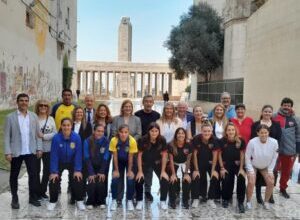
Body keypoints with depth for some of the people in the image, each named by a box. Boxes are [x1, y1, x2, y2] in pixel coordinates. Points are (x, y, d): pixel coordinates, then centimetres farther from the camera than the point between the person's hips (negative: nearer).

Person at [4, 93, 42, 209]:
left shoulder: (34, 116, 5)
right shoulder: (10, 117, -4)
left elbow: (38, 133, 6)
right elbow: (7, 136, -5)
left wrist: (39, 148, 0)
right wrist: (8, 152, -11)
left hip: (31, 151, 2)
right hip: (16, 152, -1)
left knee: (33, 174, 3)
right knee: (14, 176, 11)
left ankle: (33, 197, 18)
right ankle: (14, 199, 27)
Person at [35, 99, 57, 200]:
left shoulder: (51, 119, 2)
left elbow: (55, 133, -3)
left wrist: (44, 136, -13)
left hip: (48, 149, 3)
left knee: (47, 170, 10)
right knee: (36, 170, 7)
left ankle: (43, 191, 26)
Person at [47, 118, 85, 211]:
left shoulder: (77, 137, -23)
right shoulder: (56, 138, -24)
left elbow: (78, 154, -18)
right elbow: (54, 155, -21)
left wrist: (77, 170, -20)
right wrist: (54, 171, -23)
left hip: (72, 163, 0)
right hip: (59, 163, 0)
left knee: (78, 179, -12)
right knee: (54, 180, -10)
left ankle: (79, 201, 10)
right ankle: (53, 201, 14)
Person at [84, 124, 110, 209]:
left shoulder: (106, 141, -10)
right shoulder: (88, 141, -12)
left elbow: (105, 158, -9)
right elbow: (87, 158, -13)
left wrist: (102, 172, -16)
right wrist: (91, 173, -18)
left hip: (102, 167, 1)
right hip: (91, 167, 0)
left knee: (101, 183, -18)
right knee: (92, 183, -20)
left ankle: (101, 202, 6)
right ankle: (90, 202, 3)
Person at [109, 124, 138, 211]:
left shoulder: (132, 141, -29)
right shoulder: (114, 140, -27)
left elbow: (130, 157, -19)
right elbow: (115, 156, -17)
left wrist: (129, 170, -14)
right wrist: (116, 170, -13)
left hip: (128, 162, -1)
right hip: (118, 161, 1)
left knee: (130, 180, -13)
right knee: (115, 179, -12)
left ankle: (129, 201, 6)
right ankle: (114, 201, 7)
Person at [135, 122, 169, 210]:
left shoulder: (162, 140, -21)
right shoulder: (143, 140, -24)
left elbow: (164, 155, -13)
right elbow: (139, 155, -16)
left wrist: (163, 171, -13)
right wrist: (140, 171, -17)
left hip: (157, 163, 1)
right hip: (144, 163, -1)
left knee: (165, 180, -14)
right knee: (139, 181, -16)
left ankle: (163, 201, 5)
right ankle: (139, 201, 5)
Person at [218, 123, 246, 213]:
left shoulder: (240, 141, -8)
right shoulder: (222, 141, -8)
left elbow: (242, 155, -2)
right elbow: (220, 155, -1)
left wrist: (241, 168, -8)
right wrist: (222, 168, -5)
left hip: (237, 165, 0)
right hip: (226, 165, 0)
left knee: (241, 179, -24)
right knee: (226, 181, -17)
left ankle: (240, 202, -7)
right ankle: (226, 199, 15)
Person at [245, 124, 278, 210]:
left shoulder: (274, 142, -22)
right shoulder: (252, 142, -28)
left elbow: (274, 157, -8)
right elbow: (247, 157, -16)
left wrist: (270, 170, -9)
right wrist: (251, 170, -17)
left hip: (266, 167, 3)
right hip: (253, 166, -2)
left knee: (271, 182, -14)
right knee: (251, 182, -20)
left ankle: (266, 201, 11)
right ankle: (248, 201, 5)